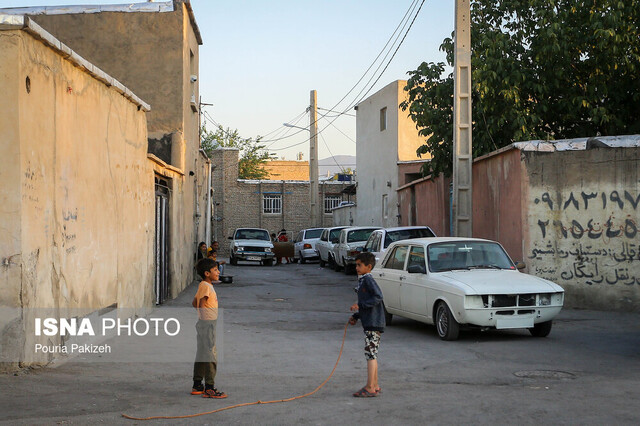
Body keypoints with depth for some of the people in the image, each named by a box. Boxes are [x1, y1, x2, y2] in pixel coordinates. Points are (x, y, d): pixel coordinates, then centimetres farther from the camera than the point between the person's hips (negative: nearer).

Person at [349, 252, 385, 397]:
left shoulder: (368, 280, -13)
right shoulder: (362, 281, 17)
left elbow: (378, 297, -23)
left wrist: (360, 305, -21)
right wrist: (356, 316, 14)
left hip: (374, 323, -10)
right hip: (369, 323, 10)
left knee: (370, 354, -8)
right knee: (372, 355, 14)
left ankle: (370, 388, -7)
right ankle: (375, 386, 20)